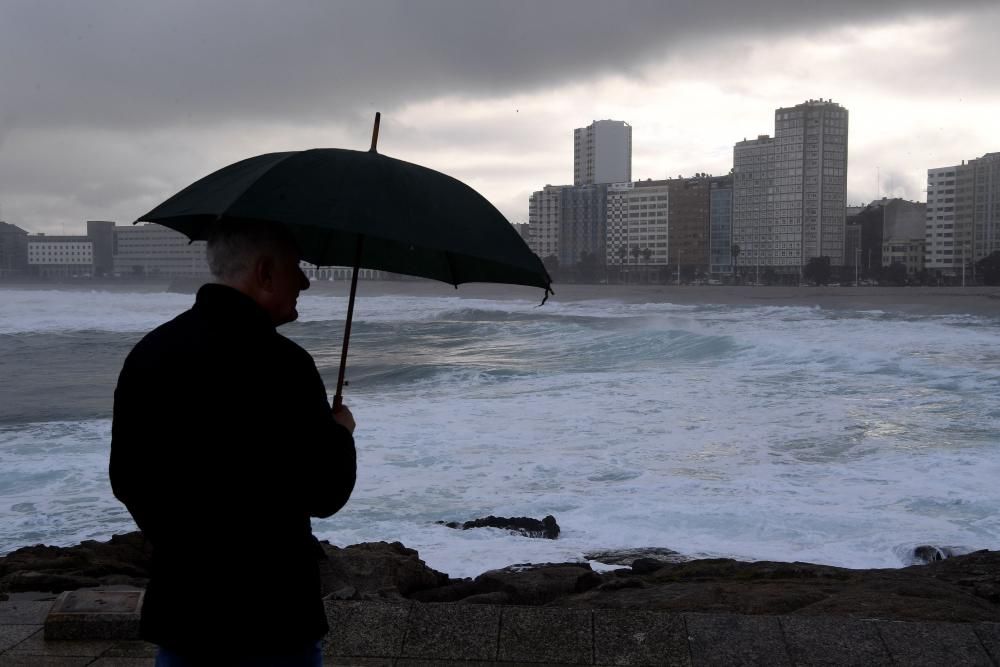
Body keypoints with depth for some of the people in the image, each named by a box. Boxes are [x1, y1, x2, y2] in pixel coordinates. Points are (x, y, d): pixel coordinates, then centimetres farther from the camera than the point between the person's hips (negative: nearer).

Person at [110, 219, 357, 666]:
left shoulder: (148, 351, 2)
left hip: (175, 607, 6)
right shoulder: (279, 364, -21)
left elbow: (125, 479, 10)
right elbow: (325, 493, -18)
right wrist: (340, 433, 2)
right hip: (269, 615, -6)